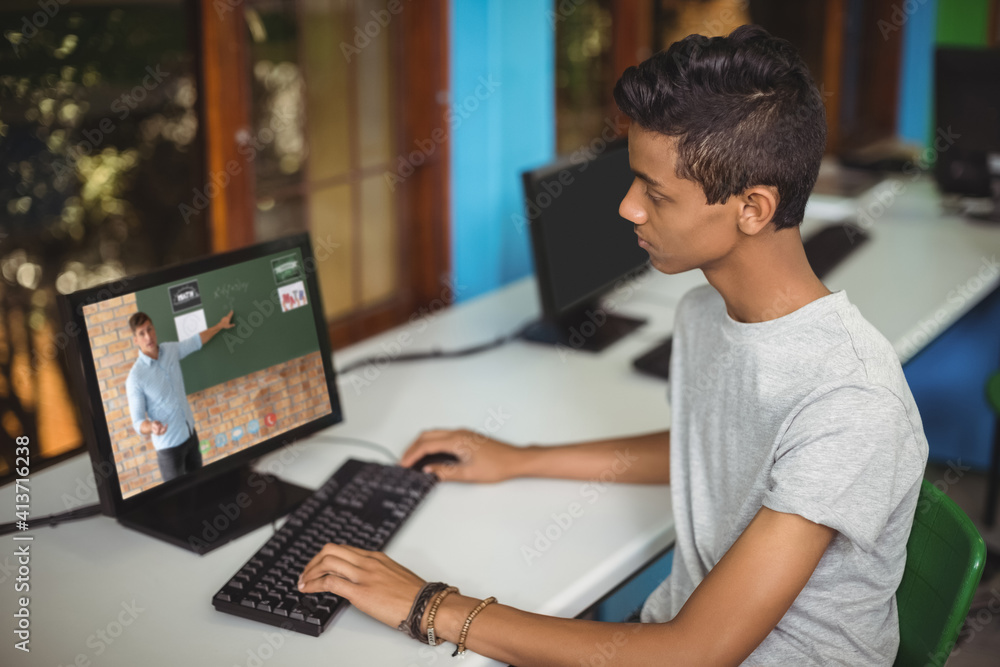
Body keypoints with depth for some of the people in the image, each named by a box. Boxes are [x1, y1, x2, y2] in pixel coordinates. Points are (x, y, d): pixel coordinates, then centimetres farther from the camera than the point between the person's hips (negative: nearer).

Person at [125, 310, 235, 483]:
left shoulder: (170, 350, -4)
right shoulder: (135, 378, -22)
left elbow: (196, 341, 18)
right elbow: (137, 422, -20)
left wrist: (220, 325, 30)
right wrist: (151, 427, -42)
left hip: (190, 434, 6)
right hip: (168, 445, -6)